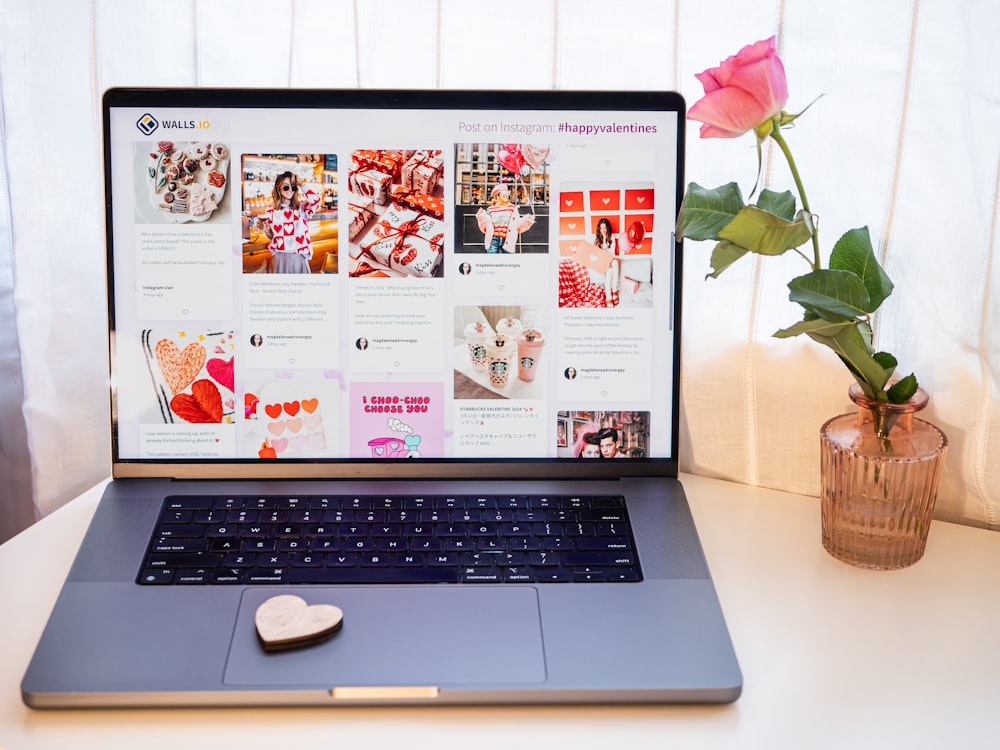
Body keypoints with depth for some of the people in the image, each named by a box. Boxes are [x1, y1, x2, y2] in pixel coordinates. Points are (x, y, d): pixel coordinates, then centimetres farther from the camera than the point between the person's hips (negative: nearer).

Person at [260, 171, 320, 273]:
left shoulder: (301, 207, -4)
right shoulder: (271, 210, 2)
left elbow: (316, 200, -26)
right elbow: (272, 236, 12)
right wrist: (265, 229, -10)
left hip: (298, 256, -1)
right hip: (279, 256, 1)